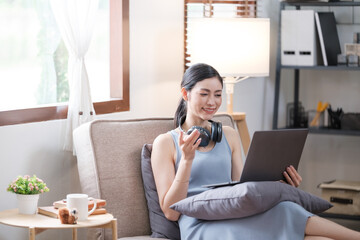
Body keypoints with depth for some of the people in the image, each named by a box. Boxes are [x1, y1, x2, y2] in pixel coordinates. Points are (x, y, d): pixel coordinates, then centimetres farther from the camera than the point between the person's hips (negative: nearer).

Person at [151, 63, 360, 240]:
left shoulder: (230, 136, 22)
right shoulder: (166, 142, 7)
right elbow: (171, 212, 0)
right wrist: (187, 159, -12)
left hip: (236, 220, 5)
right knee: (282, 214, -34)